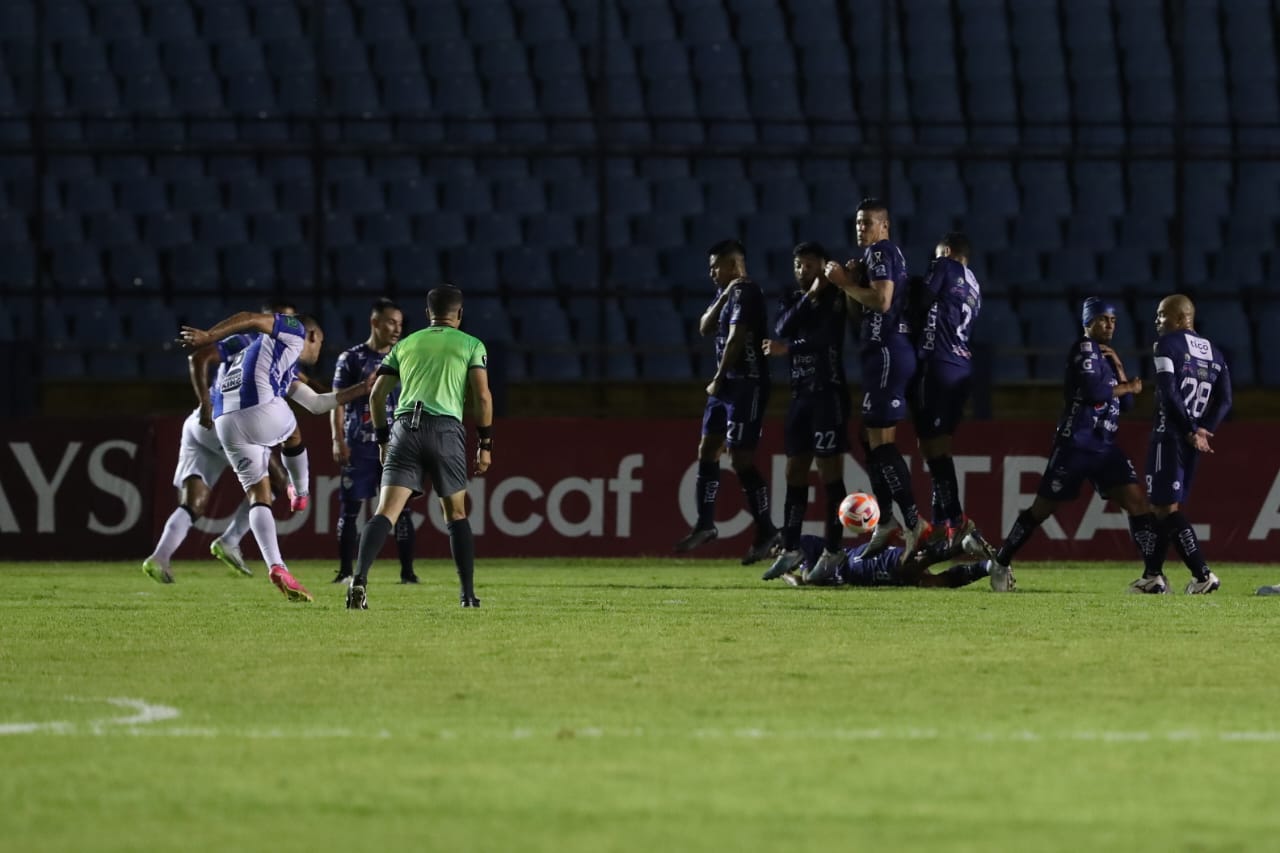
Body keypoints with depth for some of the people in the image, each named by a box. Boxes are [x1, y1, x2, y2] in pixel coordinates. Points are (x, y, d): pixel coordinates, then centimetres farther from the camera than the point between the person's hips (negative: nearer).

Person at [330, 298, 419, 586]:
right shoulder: (351, 359, 3)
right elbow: (337, 402, 1)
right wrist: (338, 440, -9)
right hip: (359, 444, -2)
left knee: (402, 508, -4)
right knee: (351, 507, -2)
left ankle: (407, 571, -1)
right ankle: (345, 571, 4)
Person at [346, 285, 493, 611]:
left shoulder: (405, 345, 21)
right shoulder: (471, 345, 12)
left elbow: (377, 394, 16)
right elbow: (482, 395, 1)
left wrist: (382, 438, 25)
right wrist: (485, 444, 7)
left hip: (405, 428, 1)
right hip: (446, 429, -1)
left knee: (386, 511, -8)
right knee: (457, 515, 15)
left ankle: (359, 579, -29)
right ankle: (468, 594, 13)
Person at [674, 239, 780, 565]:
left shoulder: (745, 293, -15)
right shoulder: (728, 292, 15)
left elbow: (735, 340, -18)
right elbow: (705, 327, 9)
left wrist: (718, 380, -11)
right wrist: (722, 298, -5)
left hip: (747, 384, -10)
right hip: (728, 383, 10)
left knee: (741, 459, -9)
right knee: (707, 450, 11)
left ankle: (766, 532, -3)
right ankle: (705, 524, 18)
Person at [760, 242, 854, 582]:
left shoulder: (834, 298, -5)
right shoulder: (792, 299, 14)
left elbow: (824, 338, -17)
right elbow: (783, 330, -5)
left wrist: (789, 349, -9)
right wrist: (808, 297, -12)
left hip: (829, 392, -7)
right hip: (801, 392, 7)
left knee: (830, 471, -6)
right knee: (795, 470, 6)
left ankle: (833, 551, -3)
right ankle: (790, 549, 9)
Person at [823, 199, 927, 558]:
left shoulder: (880, 252, -9)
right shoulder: (889, 254, 22)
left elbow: (881, 300, -23)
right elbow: (861, 310, 24)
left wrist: (845, 283, -12)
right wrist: (853, 281, 8)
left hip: (887, 352, -10)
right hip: (885, 350, 10)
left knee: (881, 440, -10)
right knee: (871, 437, 15)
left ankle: (911, 519, -13)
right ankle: (885, 519, 19)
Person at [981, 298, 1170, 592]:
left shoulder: (1106, 355, 17)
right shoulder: (1085, 348, -7)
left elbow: (1126, 404, 14)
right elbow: (1094, 391, -21)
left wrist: (1119, 368, 3)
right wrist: (1128, 387, -5)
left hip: (1105, 447, 7)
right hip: (1075, 444, -7)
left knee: (1137, 501, -8)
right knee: (1043, 508, 3)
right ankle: (1000, 562, 20)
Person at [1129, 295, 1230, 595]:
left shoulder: (1167, 345, -7)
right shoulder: (1214, 353, 15)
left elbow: (1169, 395, -16)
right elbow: (1224, 401, 7)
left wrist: (1192, 432, -11)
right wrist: (1202, 430, 0)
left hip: (1170, 435, -8)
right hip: (1191, 442, 8)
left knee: (1167, 508, -6)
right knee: (1165, 506, 16)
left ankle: (1203, 574, -15)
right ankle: (1153, 576, 18)